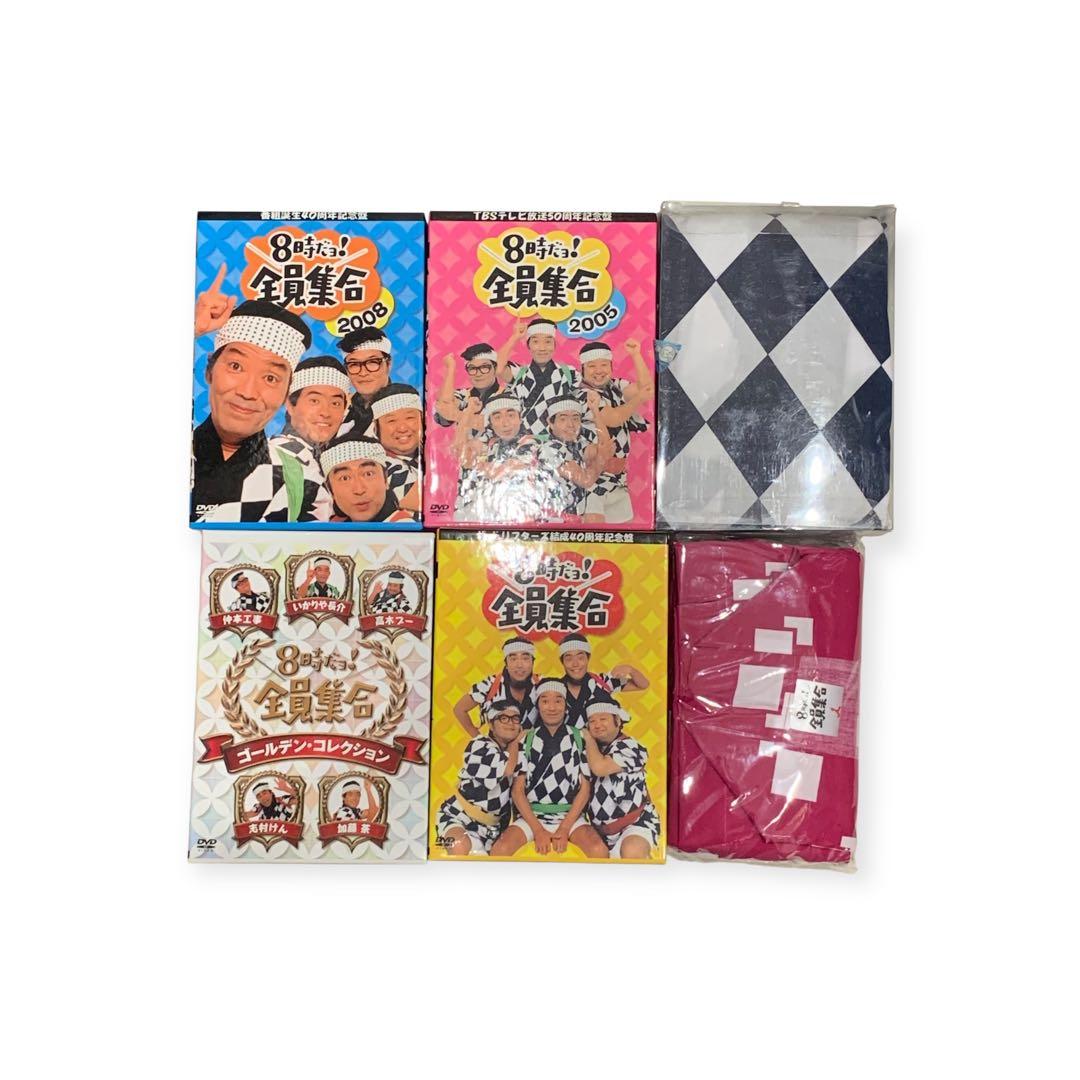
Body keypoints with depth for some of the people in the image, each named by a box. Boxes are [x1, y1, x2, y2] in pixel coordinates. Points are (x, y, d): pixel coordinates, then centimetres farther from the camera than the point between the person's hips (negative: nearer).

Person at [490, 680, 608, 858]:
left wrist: (564, 828, -8)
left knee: (599, 850, -28)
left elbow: (585, 788, 2)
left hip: (570, 815, 0)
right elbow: (517, 790, 2)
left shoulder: (580, 739, 3)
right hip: (531, 814, 1)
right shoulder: (526, 740, 3)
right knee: (500, 849, -27)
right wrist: (538, 830, -9)